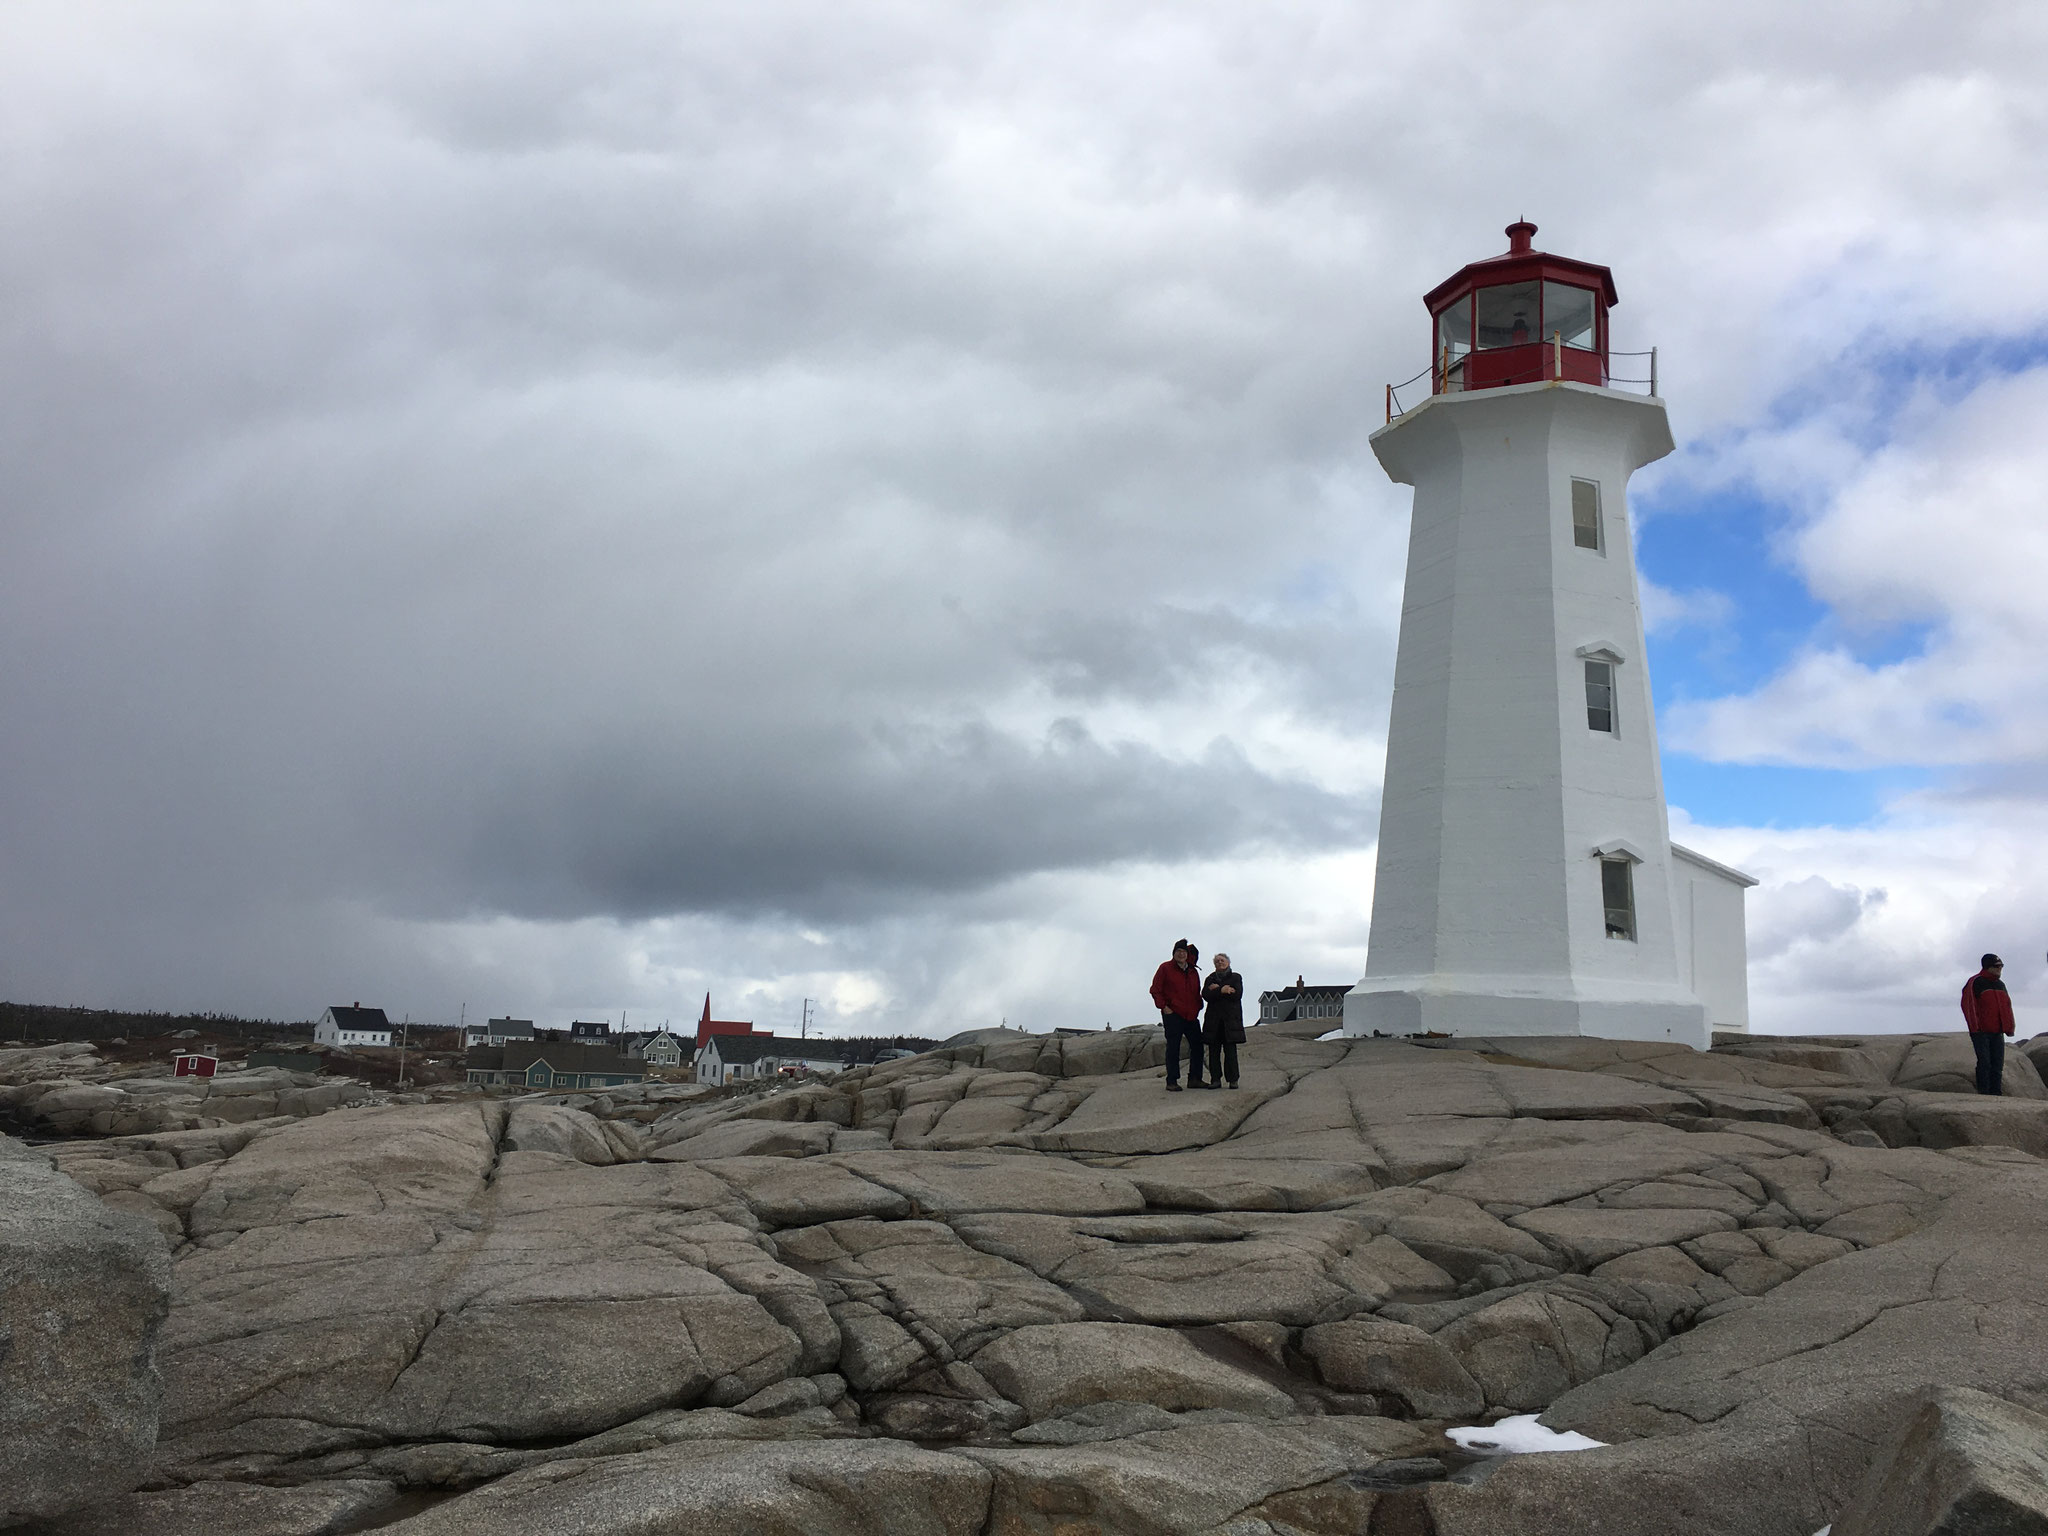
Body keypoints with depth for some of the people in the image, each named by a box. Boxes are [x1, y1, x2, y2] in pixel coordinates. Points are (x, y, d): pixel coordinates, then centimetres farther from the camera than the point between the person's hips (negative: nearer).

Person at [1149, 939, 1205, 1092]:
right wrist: (1163, 1006, -11)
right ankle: (1172, 1082, -1)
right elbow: (1155, 989, -2)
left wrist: (1198, 1007, 12)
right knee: (1173, 1048, -4)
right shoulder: (1165, 968, 0)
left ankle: (1194, 1079, 12)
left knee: (1197, 1046, 4)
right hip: (1172, 1015, -6)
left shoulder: (1193, 972, 17)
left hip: (1191, 1016, 6)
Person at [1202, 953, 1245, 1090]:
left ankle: (1233, 1079, -4)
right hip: (1213, 1018, 3)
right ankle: (1215, 1079, 2)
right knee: (1214, 1050, -1)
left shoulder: (1236, 977, 10)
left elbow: (1238, 995, -6)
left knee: (1230, 1050, -8)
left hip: (1230, 1018, -2)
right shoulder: (1210, 979, 17)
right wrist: (1222, 991, -13)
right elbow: (1205, 995, 0)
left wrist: (1216, 990, -3)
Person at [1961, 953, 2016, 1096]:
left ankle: (1996, 1093, 9)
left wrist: (2009, 1027, 12)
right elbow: (1968, 1004, -13)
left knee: (1998, 1065, 5)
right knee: (1984, 1063, -8)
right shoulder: (1975, 982, -7)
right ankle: (1983, 1093, -5)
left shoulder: (2001, 984, 17)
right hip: (1981, 1032, -7)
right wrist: (1974, 1027, -18)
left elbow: (2007, 1006, 21)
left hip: (1997, 1032, 7)